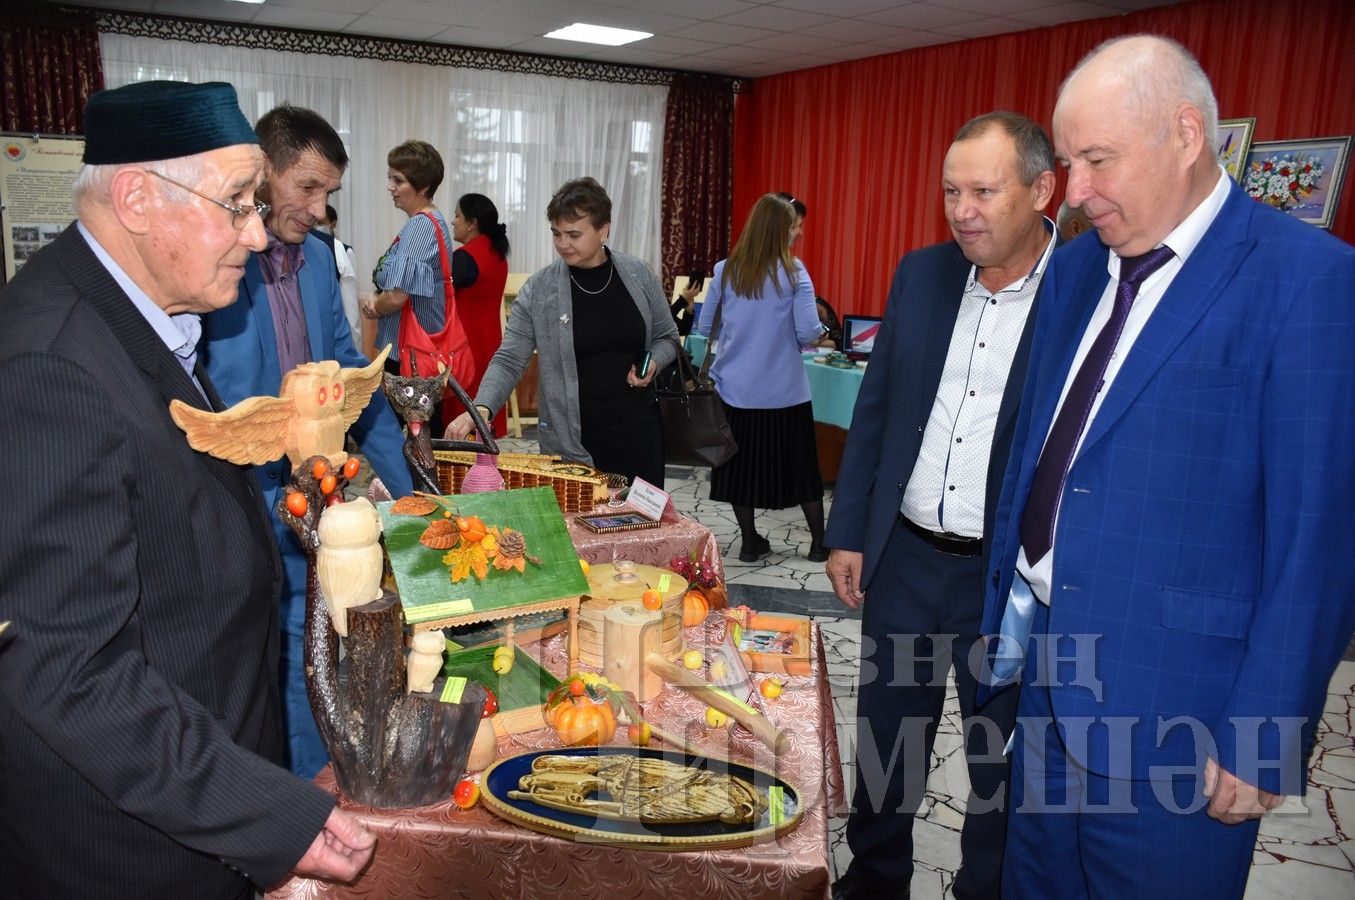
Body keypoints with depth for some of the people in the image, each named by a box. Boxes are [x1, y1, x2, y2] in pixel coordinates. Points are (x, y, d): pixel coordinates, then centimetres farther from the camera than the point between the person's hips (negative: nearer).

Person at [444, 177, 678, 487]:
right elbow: (508, 361, -6)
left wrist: (653, 362, -8)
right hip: (571, 441, -2)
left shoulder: (640, 276, 0)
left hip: (638, 429, 2)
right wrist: (481, 408, -22)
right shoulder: (538, 289, -6)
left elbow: (667, 337, 13)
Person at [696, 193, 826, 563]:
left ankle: (751, 542, 22)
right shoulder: (793, 272, -9)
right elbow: (809, 332, -13)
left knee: (740, 464, 14)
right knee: (800, 464, 13)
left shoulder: (725, 270, -3)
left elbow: (705, 328, 4)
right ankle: (819, 544, 23)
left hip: (736, 389, 2)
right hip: (785, 391, -1)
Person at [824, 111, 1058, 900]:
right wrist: (849, 533, 5)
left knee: (1003, 760, 16)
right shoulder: (922, 274, 1)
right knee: (886, 738, 20)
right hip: (905, 560, 4)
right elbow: (873, 410, 7)